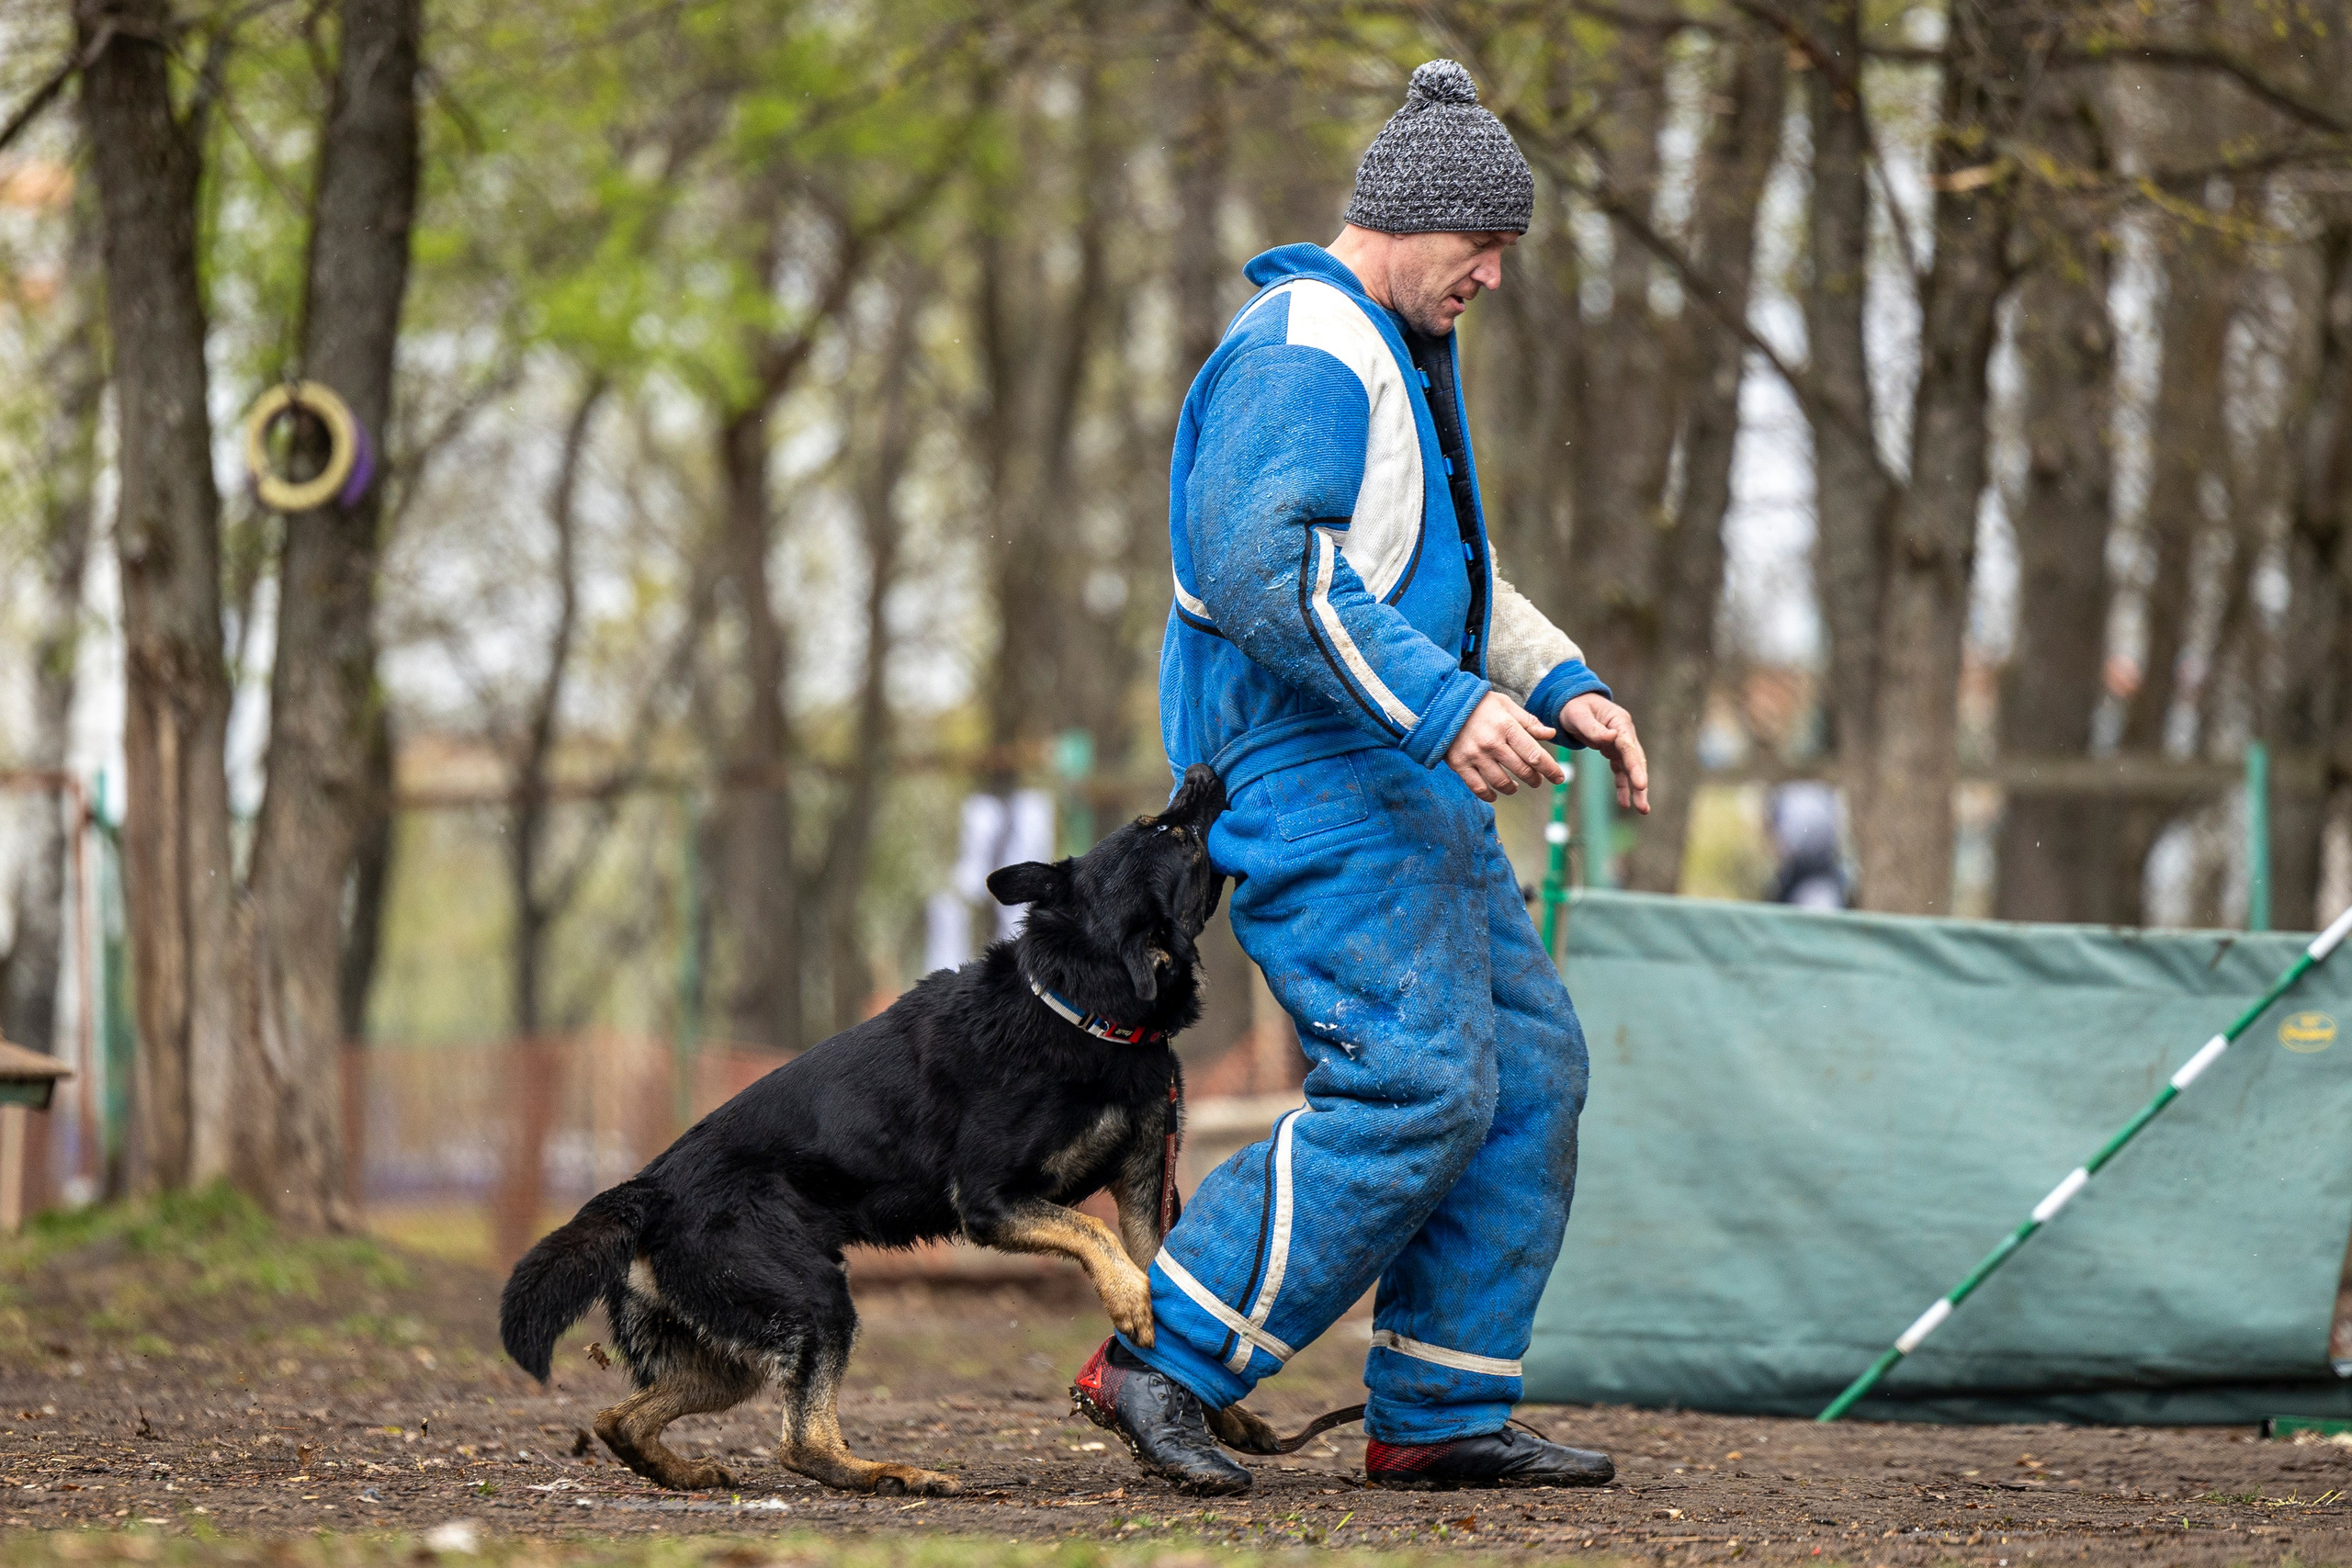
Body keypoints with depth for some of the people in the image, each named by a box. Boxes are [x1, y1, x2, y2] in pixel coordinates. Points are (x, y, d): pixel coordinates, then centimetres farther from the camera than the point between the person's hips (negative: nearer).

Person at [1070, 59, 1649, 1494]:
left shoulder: (1405, 356, 21)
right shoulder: (1302, 351, -14)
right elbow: (1264, 571, -26)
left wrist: (1565, 687, 17)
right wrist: (1447, 705, -30)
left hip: (1408, 783, 11)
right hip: (1310, 771, -11)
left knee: (1528, 1066, 7)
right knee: (1415, 1087, -17)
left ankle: (1442, 1415, 10)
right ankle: (1163, 1361, -12)